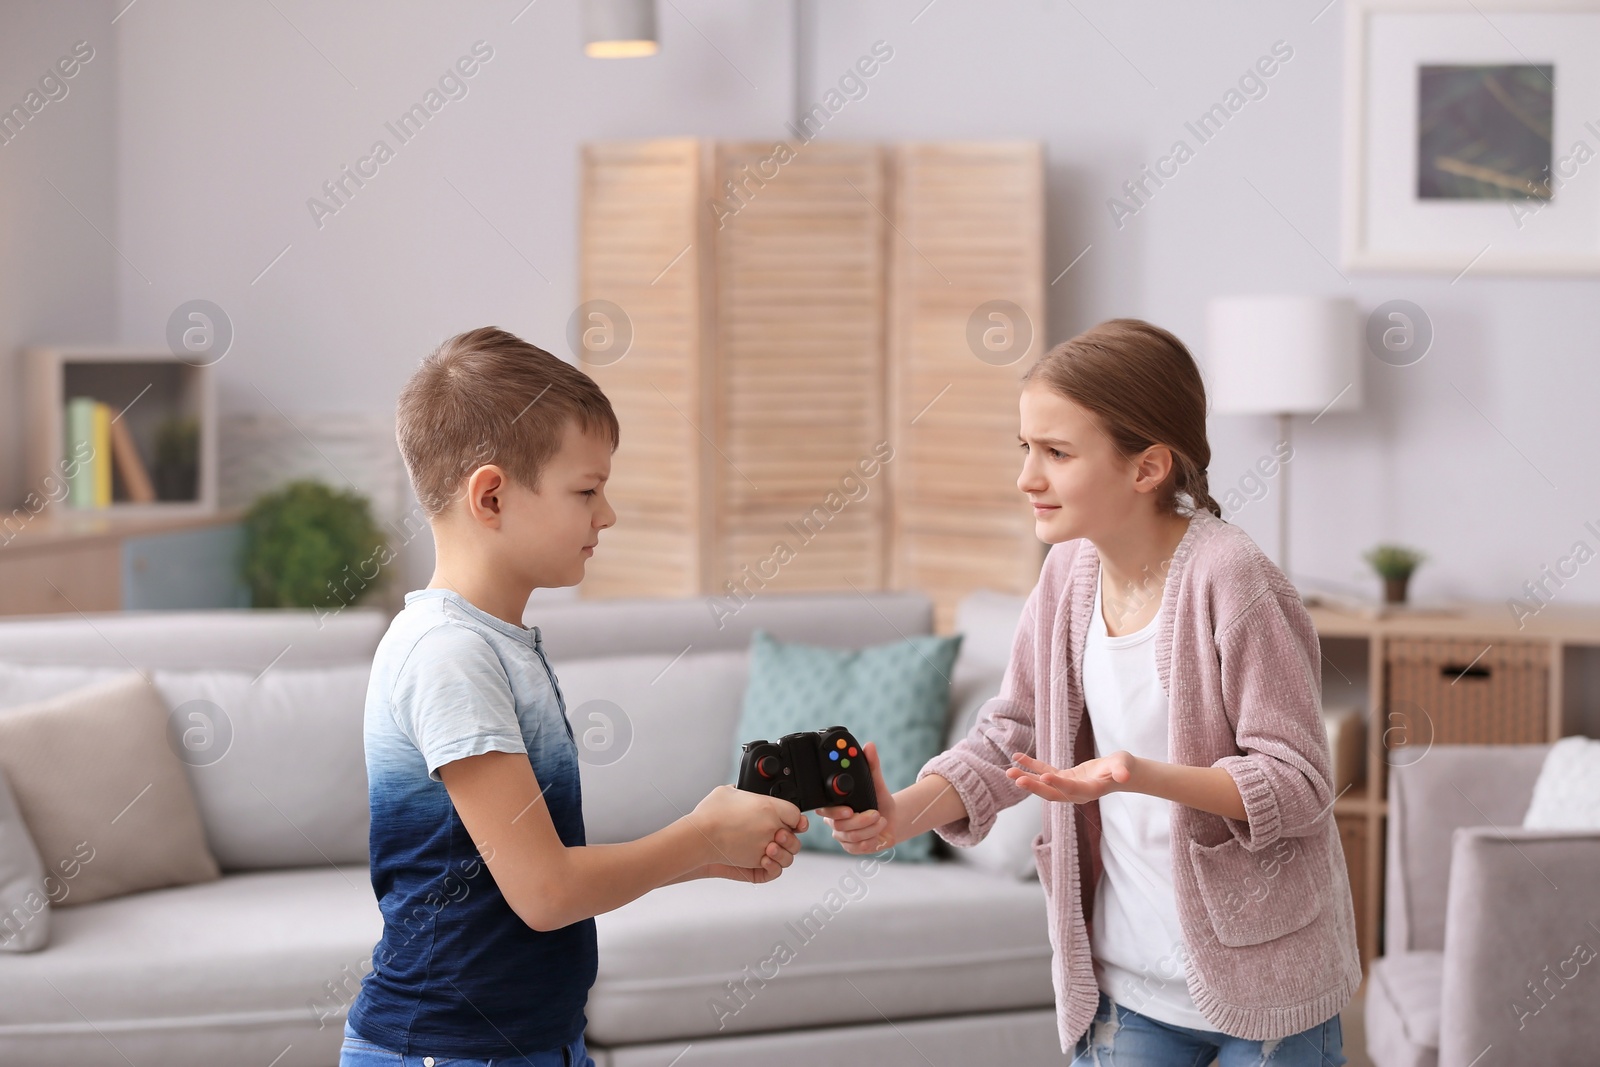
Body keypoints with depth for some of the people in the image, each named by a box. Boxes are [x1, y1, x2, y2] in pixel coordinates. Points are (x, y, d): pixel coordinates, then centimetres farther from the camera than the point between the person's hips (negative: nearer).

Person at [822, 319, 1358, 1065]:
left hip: (1263, 988, -5)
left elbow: (1300, 785, -19)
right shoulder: (1069, 574, -1)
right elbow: (1009, 739, 6)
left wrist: (1142, 776, -33)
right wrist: (902, 814, -11)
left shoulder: (1230, 582, -21)